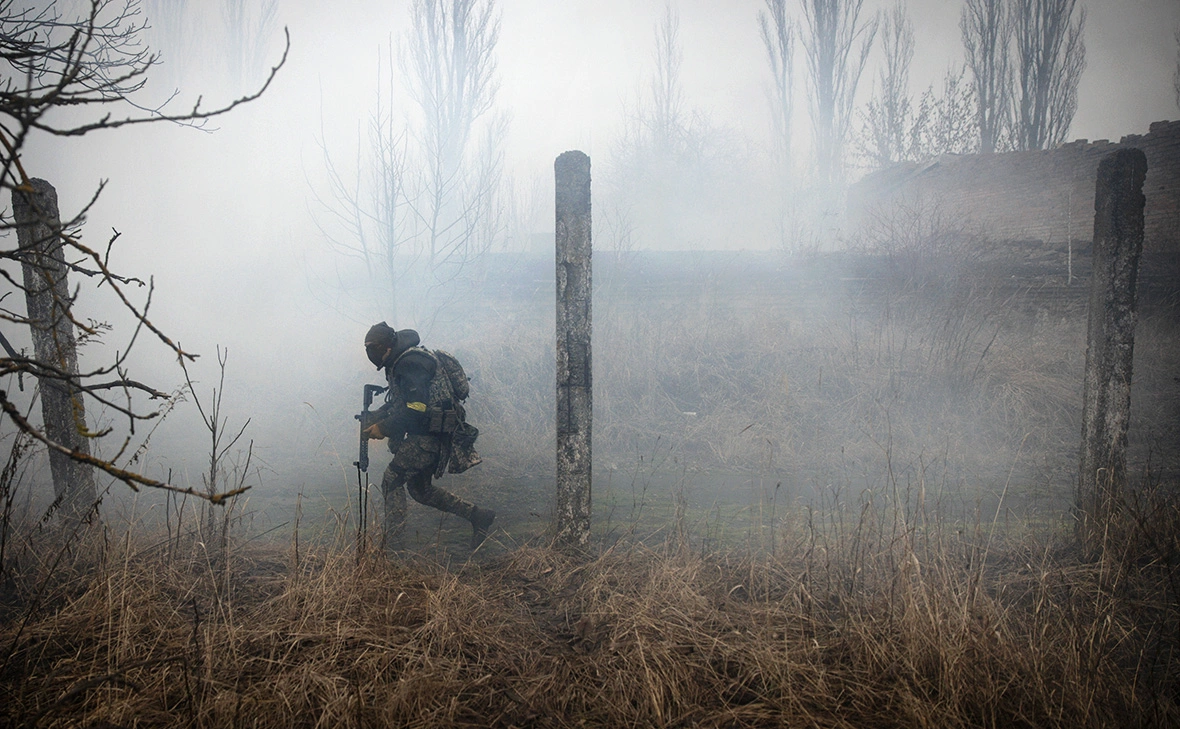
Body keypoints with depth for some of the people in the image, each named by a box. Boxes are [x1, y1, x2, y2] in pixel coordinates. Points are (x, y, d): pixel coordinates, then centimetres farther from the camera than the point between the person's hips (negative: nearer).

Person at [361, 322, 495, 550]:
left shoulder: (411, 364, -18)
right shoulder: (399, 363, 15)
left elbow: (415, 410, -24)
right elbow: (398, 403, 23)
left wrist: (384, 429, -16)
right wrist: (375, 417, 7)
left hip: (431, 435, -11)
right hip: (429, 435, 11)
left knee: (392, 480, -9)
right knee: (420, 489, 17)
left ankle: (391, 546, -7)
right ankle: (477, 515, 20)